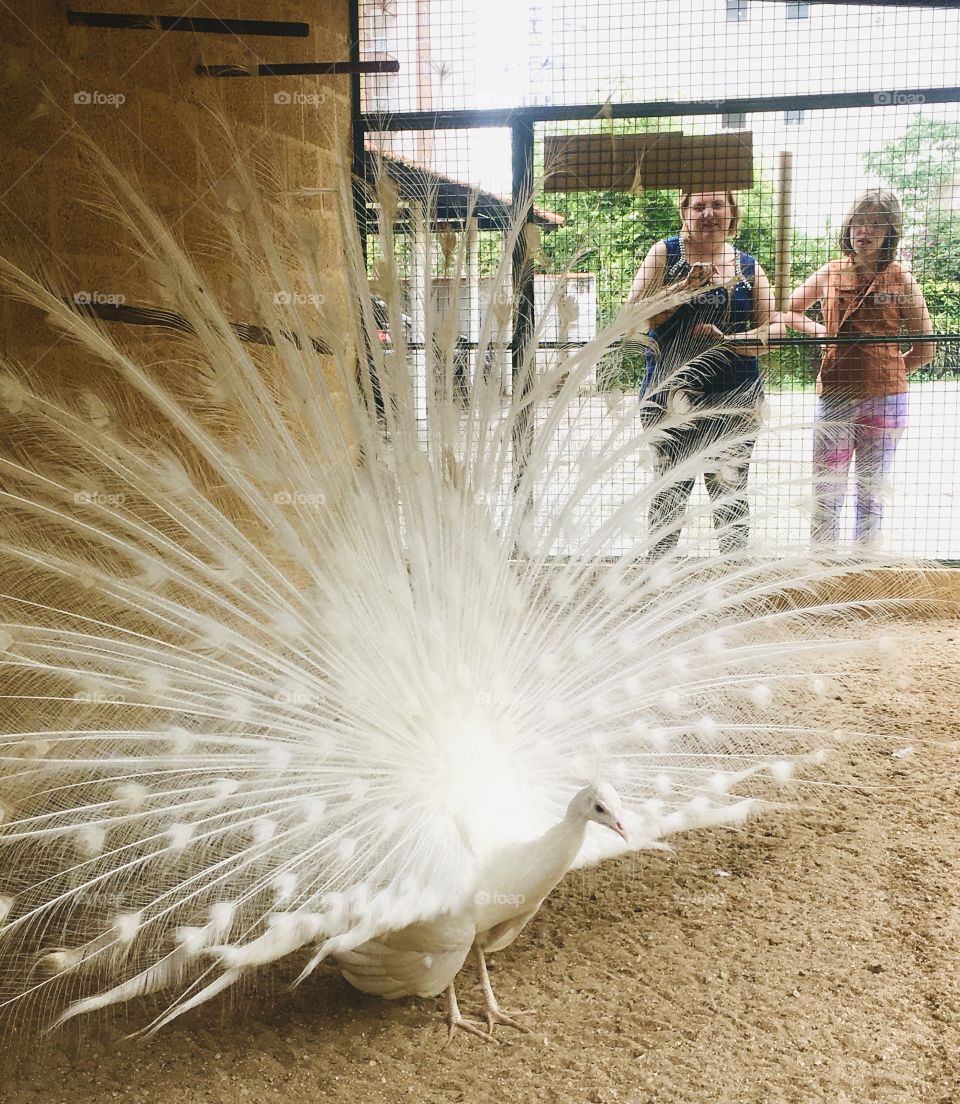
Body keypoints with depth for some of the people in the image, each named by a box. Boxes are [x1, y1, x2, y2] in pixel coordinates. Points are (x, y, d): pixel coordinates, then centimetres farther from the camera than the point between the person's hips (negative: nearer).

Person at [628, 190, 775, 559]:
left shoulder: (749, 266, 10)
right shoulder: (665, 254, 4)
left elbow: (771, 327, 4)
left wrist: (726, 341, -14)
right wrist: (685, 288, -14)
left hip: (734, 396, 2)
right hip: (669, 391, -2)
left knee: (730, 488, 4)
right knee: (670, 488, 1)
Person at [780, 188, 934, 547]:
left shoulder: (900, 279, 1)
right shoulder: (830, 274, 5)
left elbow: (925, 349, 6)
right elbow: (787, 312, 19)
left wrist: (885, 376, 4)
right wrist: (821, 331, 5)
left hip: (885, 400, -1)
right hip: (835, 397, 1)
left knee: (871, 495, 9)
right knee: (825, 497, 2)